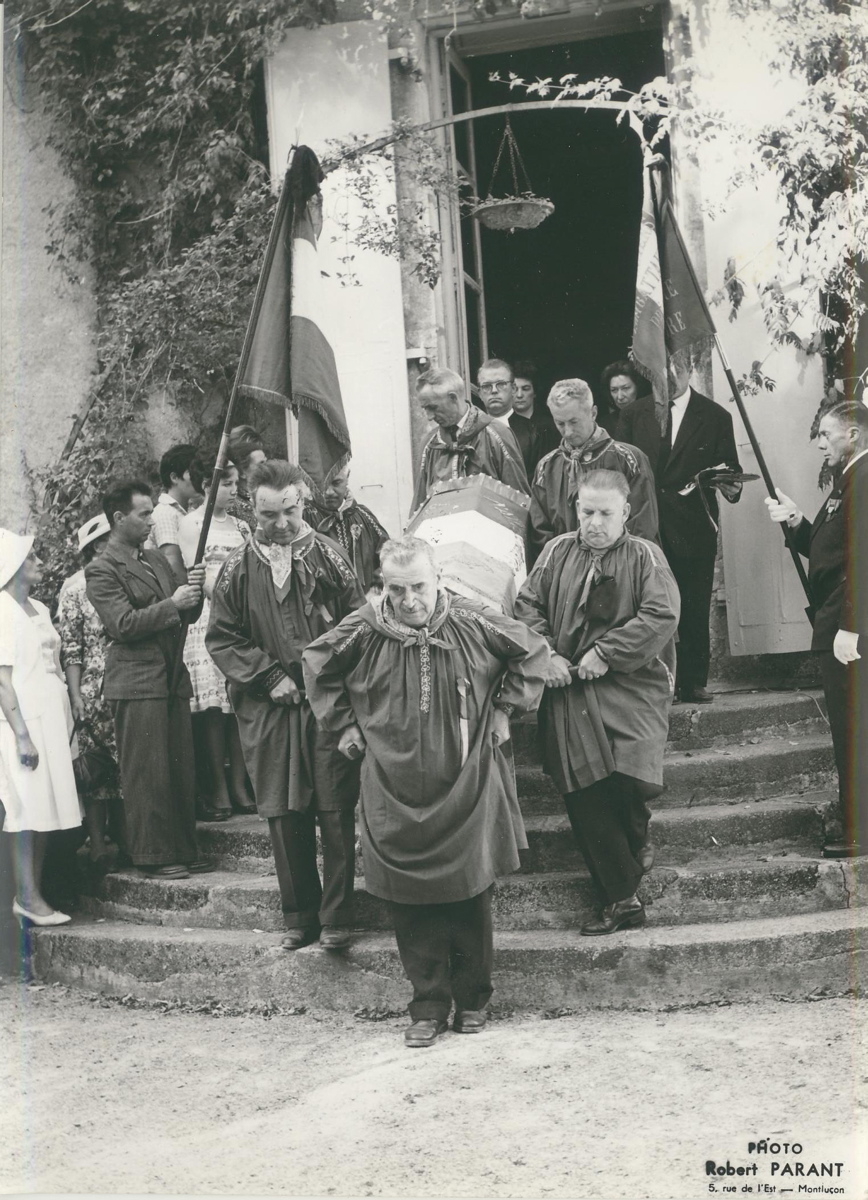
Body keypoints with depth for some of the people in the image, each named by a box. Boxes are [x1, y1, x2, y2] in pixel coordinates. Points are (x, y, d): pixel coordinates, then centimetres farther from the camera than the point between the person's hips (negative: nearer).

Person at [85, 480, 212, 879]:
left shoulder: (157, 560, 18)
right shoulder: (102, 570, -6)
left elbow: (188, 615, 20)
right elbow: (123, 625, -16)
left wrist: (193, 591, -1)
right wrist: (172, 603, -14)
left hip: (173, 679, 8)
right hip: (137, 684, -7)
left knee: (182, 770, 9)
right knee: (147, 772, -4)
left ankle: (184, 850, 17)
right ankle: (153, 855, 4)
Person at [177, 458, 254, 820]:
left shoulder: (239, 526, 17)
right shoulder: (190, 524, 1)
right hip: (208, 617, -5)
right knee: (214, 708, -6)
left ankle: (239, 788, 5)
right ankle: (217, 791, -2)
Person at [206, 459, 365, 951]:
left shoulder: (328, 555, 0)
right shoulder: (239, 569, 5)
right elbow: (221, 638, 5)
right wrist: (269, 677, -5)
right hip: (269, 708, 2)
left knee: (335, 813, -1)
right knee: (285, 816, 7)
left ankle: (336, 917, 9)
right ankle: (300, 916, 20)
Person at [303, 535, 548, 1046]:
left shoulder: (472, 624, -7)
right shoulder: (363, 632, -6)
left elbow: (534, 651, 8)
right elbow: (318, 667, 13)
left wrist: (504, 710, 3)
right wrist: (344, 724, 8)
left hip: (466, 786, 0)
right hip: (396, 792, 1)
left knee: (471, 893, 4)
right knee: (412, 903, 3)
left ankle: (472, 1000, 21)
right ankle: (429, 1005, 15)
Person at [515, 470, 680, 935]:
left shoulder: (644, 557, 0)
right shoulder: (558, 552, 10)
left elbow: (661, 617, -11)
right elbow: (527, 604, 9)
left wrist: (604, 653, -15)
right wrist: (546, 654, -6)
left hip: (630, 686, -3)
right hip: (568, 692, 3)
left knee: (631, 776, -21)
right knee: (584, 800, 0)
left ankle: (636, 836, 17)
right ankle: (621, 900, 12)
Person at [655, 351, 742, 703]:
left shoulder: (715, 417, 6)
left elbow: (729, 470, 6)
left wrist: (730, 485, -17)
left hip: (694, 528, -1)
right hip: (648, 526, 1)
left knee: (694, 609, 0)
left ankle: (693, 683, 9)